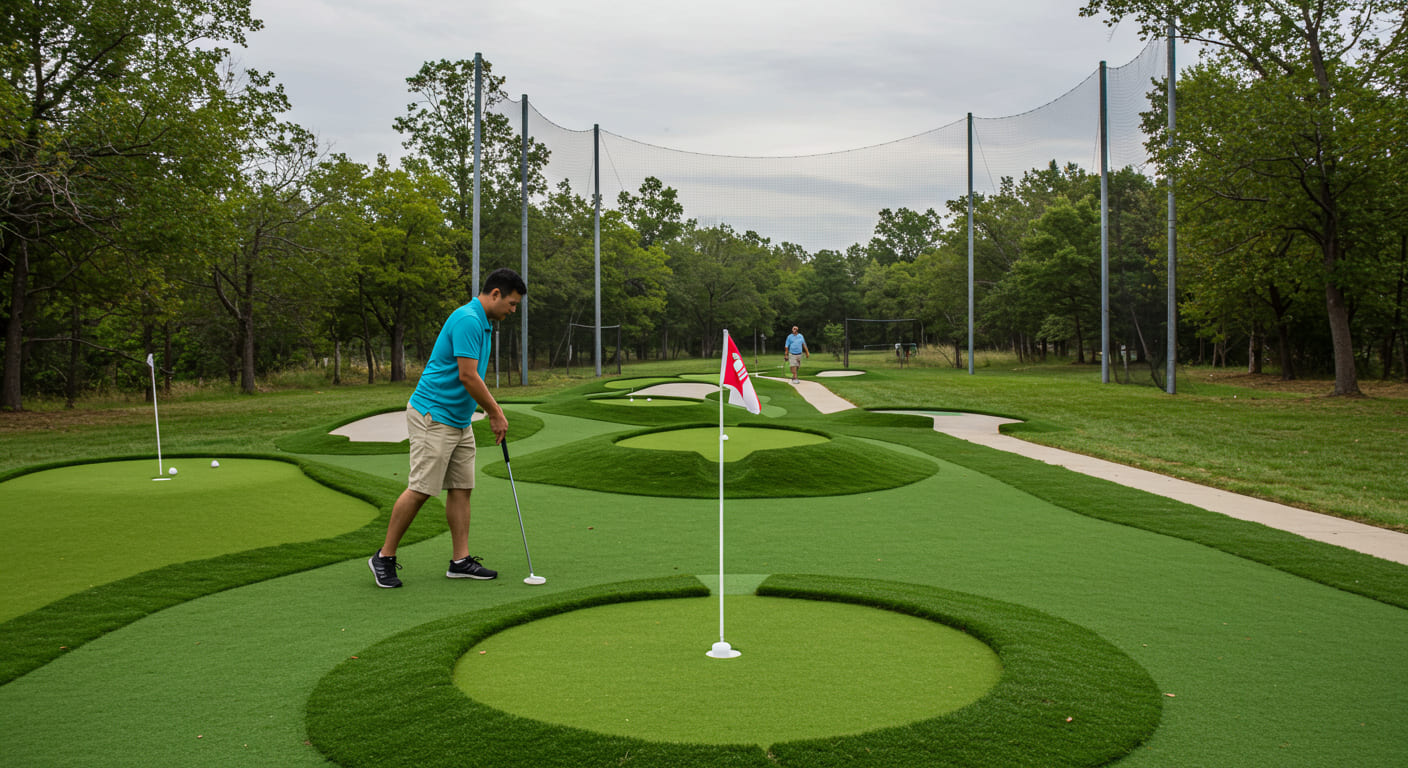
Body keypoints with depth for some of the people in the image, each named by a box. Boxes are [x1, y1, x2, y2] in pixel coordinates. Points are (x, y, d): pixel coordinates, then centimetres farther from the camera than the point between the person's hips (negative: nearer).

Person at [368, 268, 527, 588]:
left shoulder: (483, 324, 14)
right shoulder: (467, 319, -19)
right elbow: (467, 376, -22)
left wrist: (494, 413, 14)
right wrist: (496, 413, -12)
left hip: (458, 421, 10)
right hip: (433, 417, -10)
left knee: (461, 488, 7)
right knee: (420, 489, -8)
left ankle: (460, 560, 10)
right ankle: (384, 557, 4)